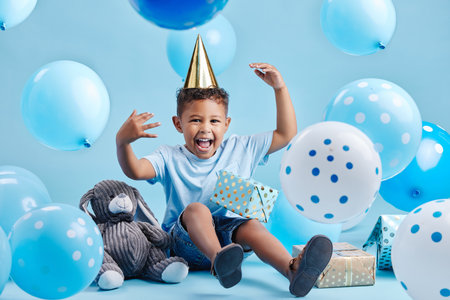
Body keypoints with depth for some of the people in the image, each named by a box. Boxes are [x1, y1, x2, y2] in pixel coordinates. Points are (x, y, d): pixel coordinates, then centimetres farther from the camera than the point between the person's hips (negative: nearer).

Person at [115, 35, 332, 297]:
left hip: (229, 235, 2)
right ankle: (219, 261, -59)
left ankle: (293, 269, -55)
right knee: (196, 209, -32)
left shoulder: (240, 149, 9)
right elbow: (135, 170, -15)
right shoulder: (170, 158, 3)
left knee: (250, 225, -31)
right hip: (186, 243, -1)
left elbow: (286, 134, 9)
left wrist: (280, 87, 4)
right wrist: (122, 141, -35)